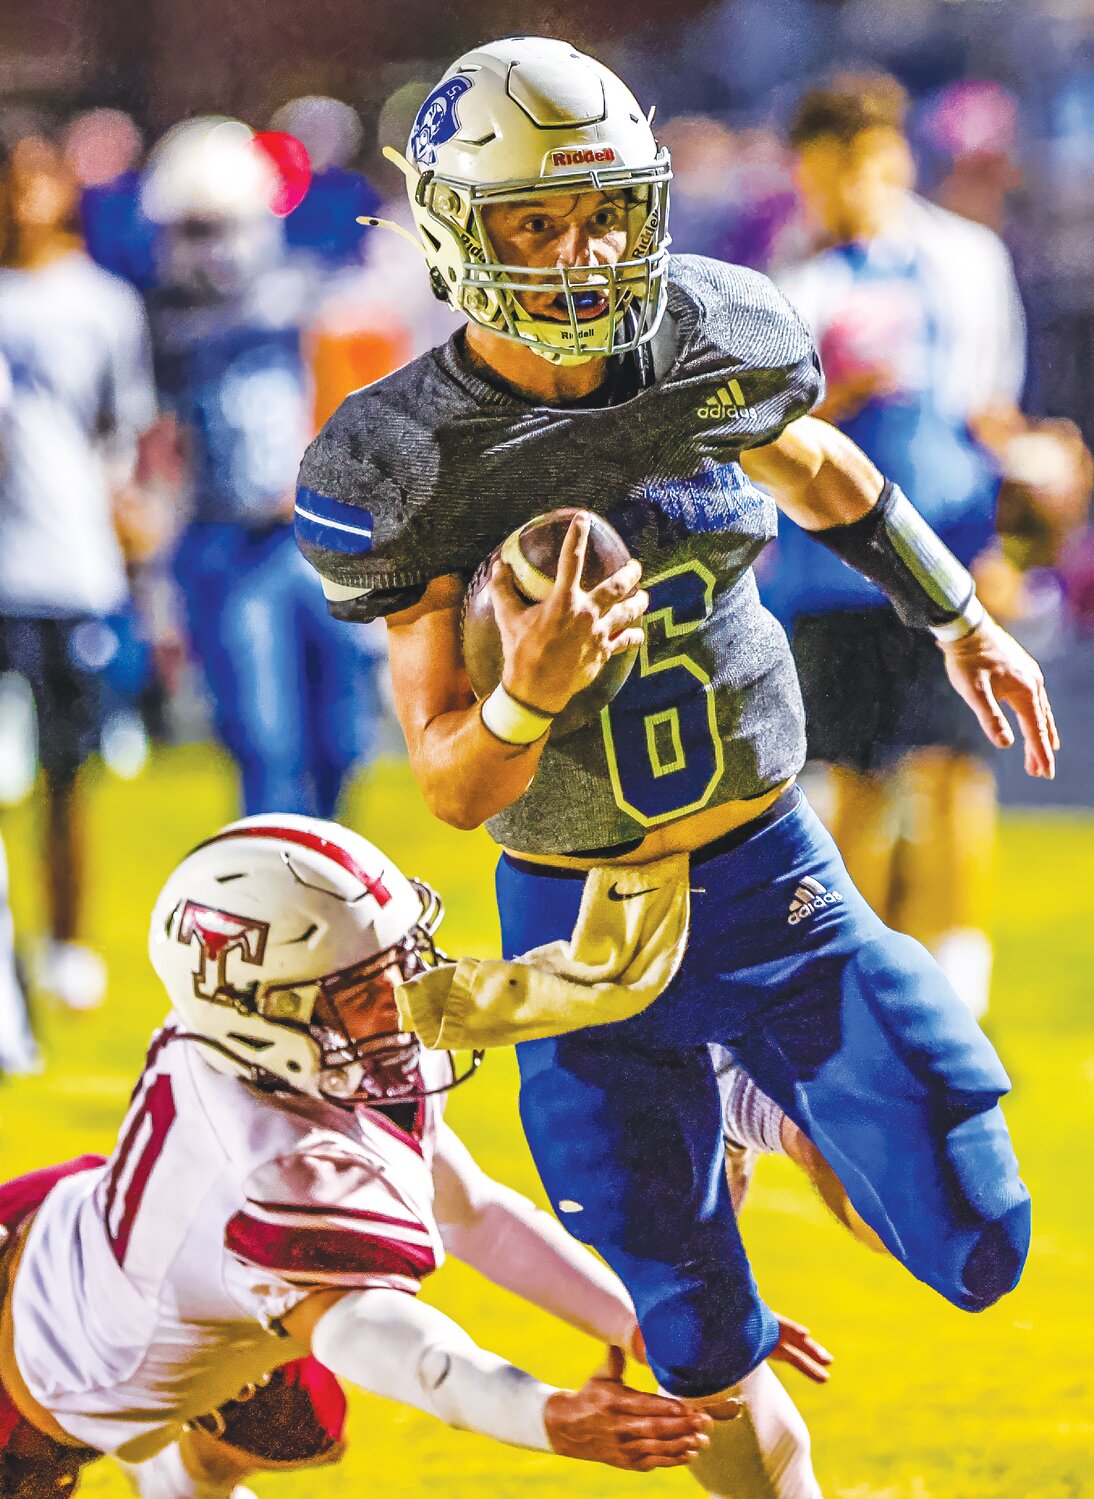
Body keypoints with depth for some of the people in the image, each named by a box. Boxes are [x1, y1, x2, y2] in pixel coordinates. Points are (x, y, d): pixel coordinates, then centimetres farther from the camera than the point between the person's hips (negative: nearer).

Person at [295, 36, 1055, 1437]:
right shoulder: (403, 466, -16)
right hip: (586, 929, -2)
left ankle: (787, 1114, 31)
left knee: (979, 1253, 0)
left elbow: (821, 474, 17)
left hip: (775, 883, 2)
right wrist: (531, 689, -37)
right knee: (707, 1366, 0)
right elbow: (455, 789, -15)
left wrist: (960, 618, 31)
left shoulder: (717, 338, -9)